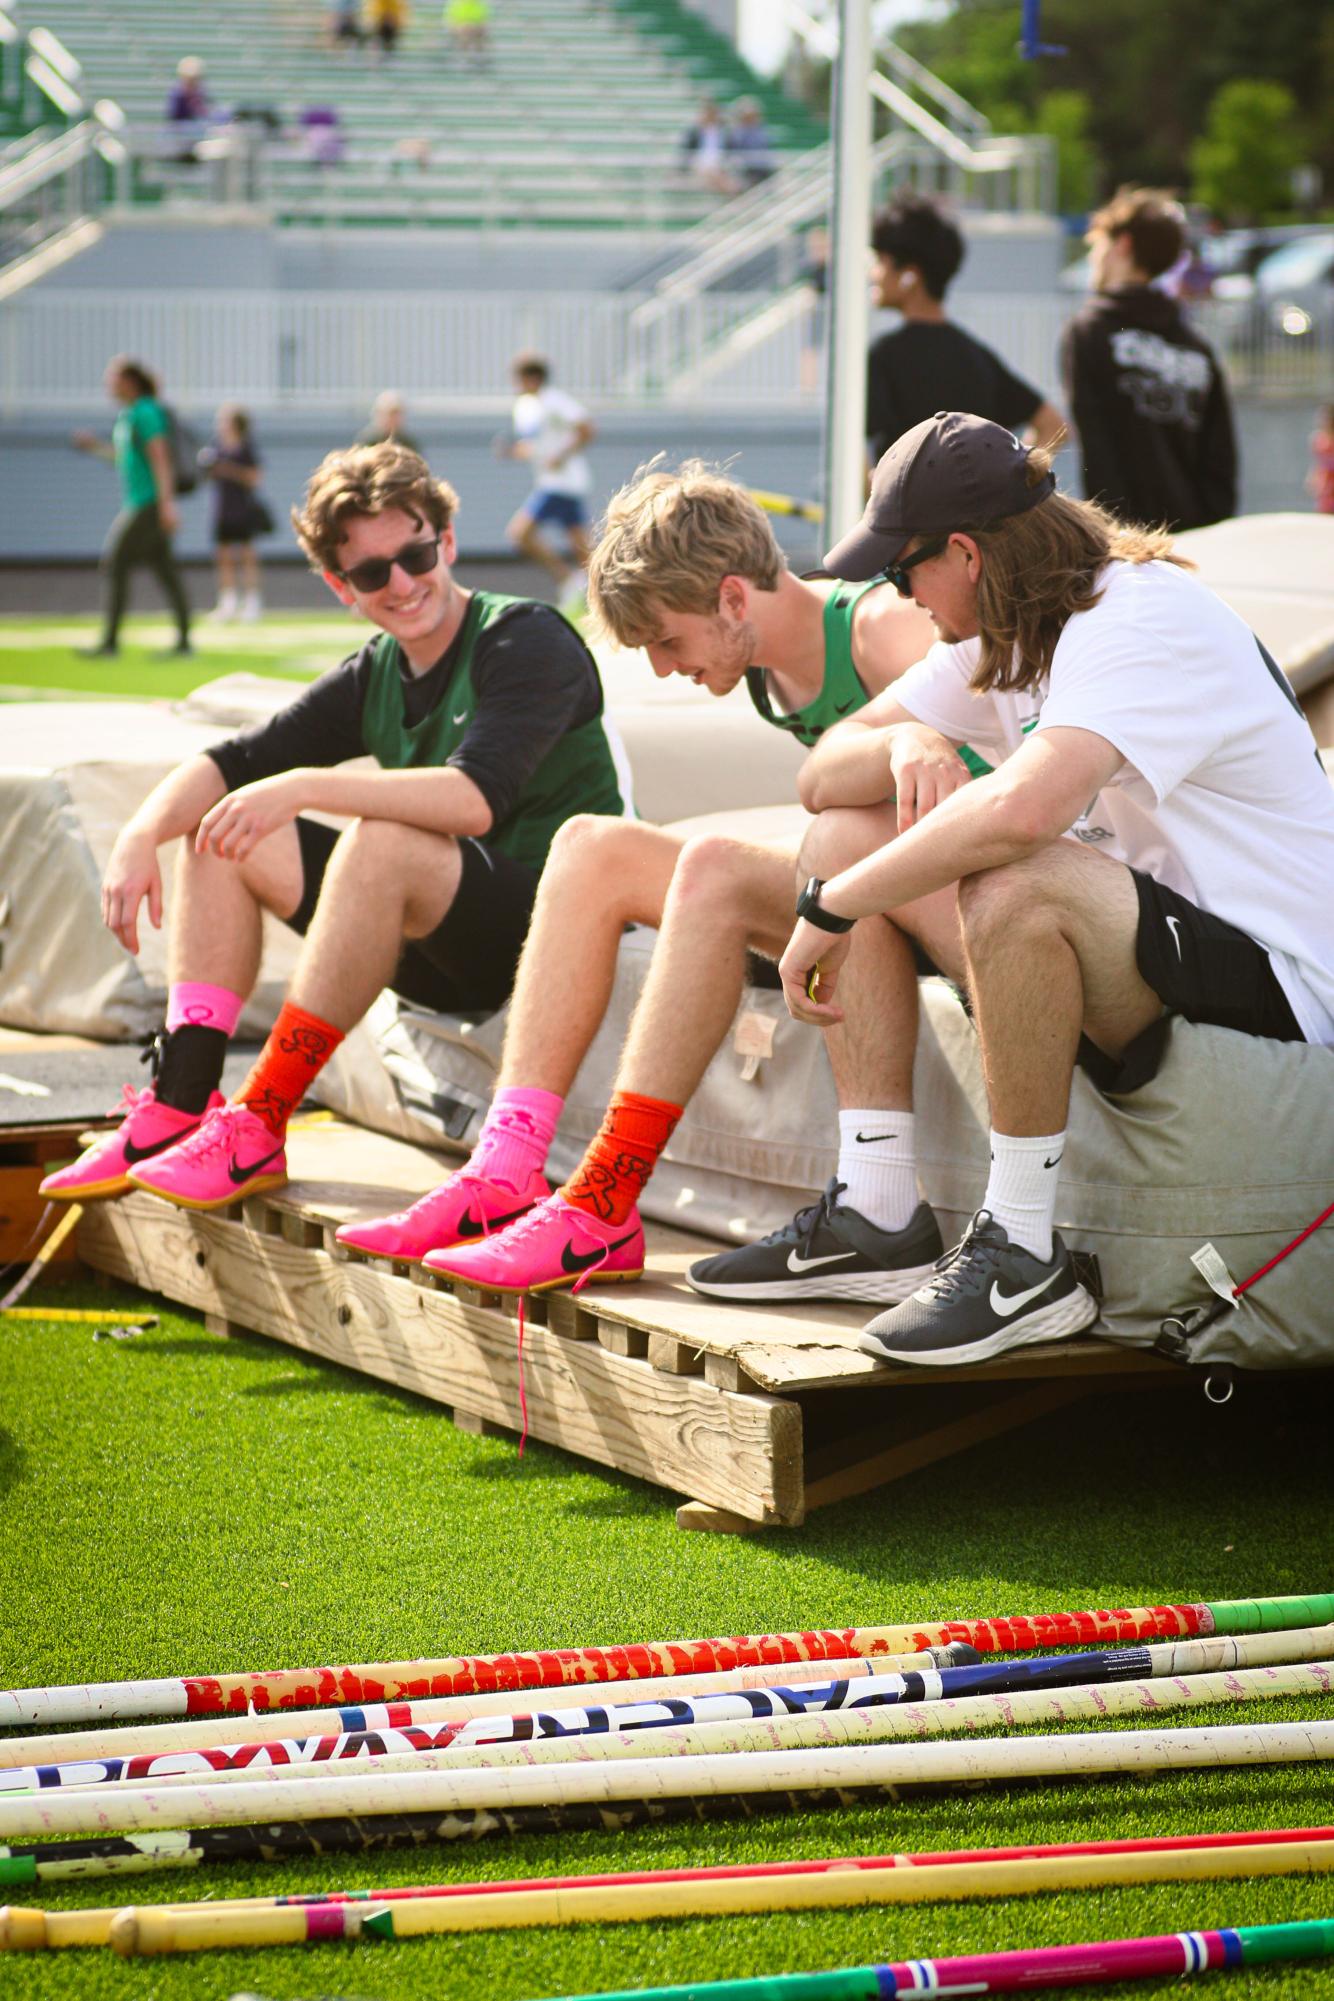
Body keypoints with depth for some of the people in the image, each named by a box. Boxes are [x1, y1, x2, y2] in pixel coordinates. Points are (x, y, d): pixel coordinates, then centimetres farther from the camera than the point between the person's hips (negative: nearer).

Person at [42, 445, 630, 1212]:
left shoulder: (529, 643, -13)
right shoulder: (374, 677, 9)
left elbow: (476, 798, -29)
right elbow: (235, 763, 6)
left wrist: (305, 787, -34)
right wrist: (141, 836, -14)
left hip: (551, 928, -8)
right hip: (441, 953, 8)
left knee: (381, 840, -34)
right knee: (221, 838, 4)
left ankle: (256, 1131, -30)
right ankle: (180, 1107, -9)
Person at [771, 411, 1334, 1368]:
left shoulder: (1145, 620, -21)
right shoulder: (1007, 630, 8)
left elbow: (1022, 810, -39)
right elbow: (826, 774, 9)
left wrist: (832, 909, -29)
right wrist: (908, 748, -15)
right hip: (1128, 946, 9)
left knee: (1010, 886, -36)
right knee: (847, 834, 1)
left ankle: (1026, 1259, -23)